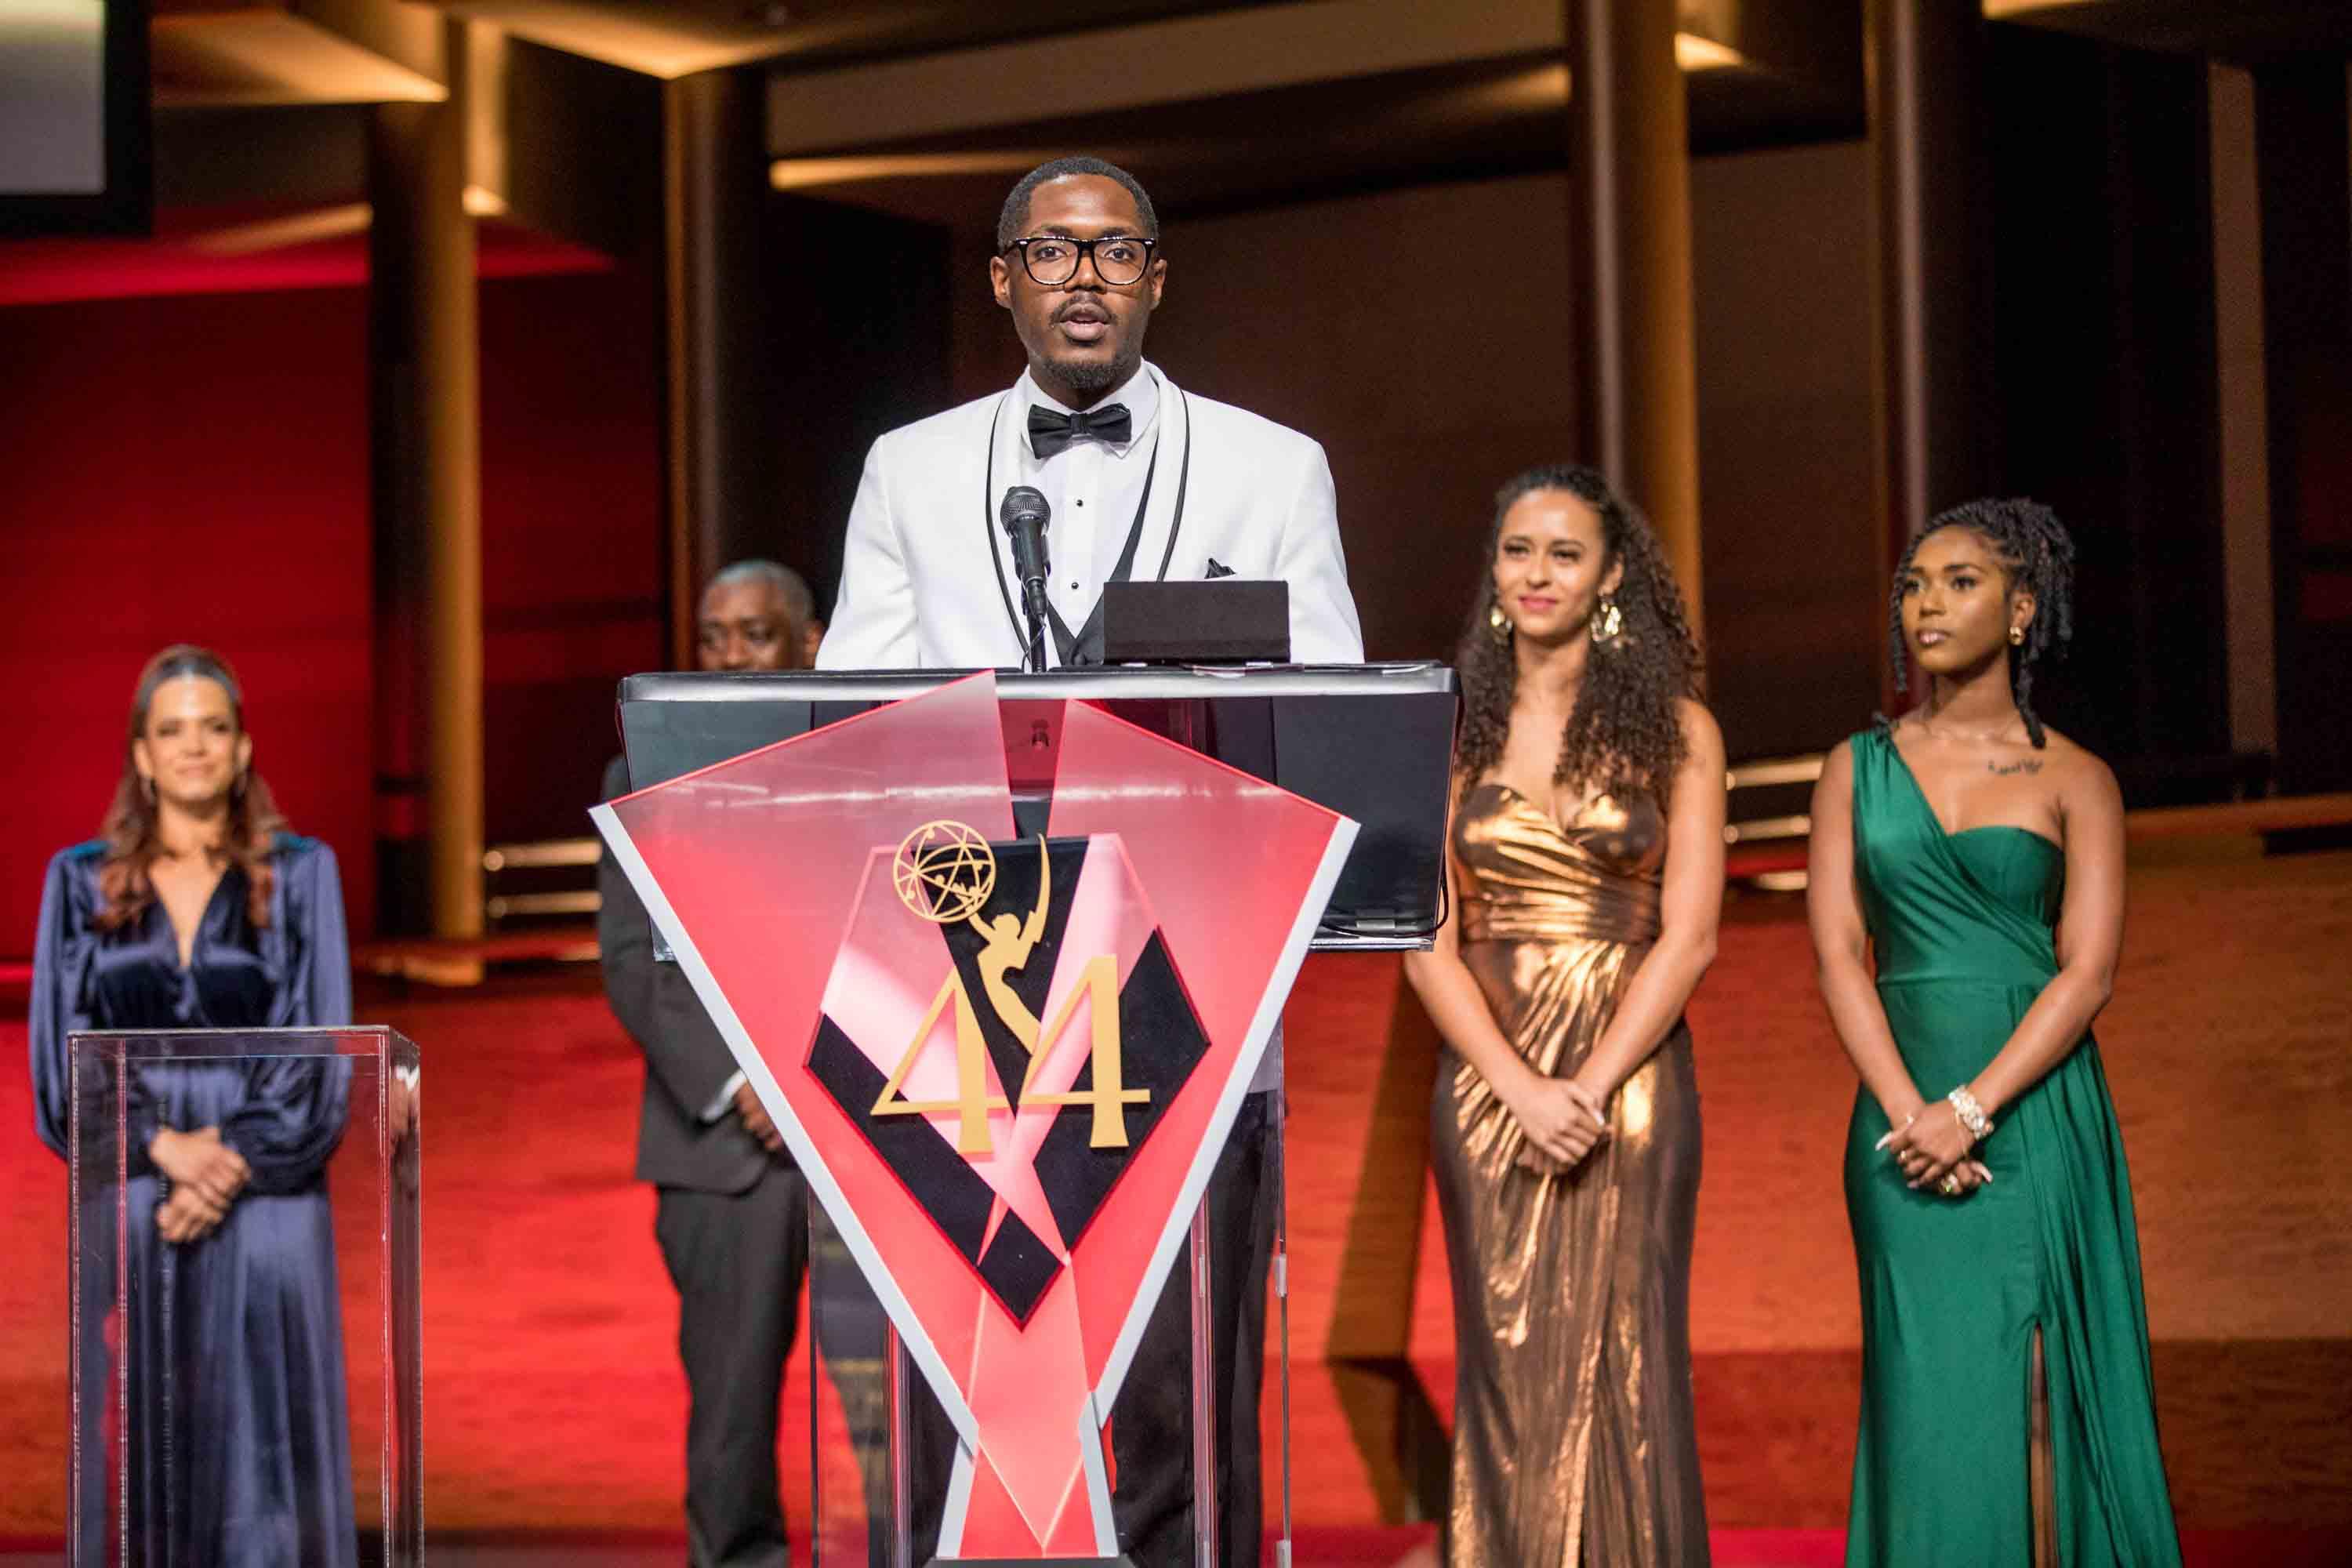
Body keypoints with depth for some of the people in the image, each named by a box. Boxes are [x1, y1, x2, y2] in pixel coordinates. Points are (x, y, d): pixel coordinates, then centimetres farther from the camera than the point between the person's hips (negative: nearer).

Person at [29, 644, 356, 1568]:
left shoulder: (299, 875, 6)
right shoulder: (82, 882, 8)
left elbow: (319, 1055, 0)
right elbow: (62, 1058, 2)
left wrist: (232, 1166, -13)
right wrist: (164, 1147, -12)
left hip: (265, 1207, -1)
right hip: (129, 1207, 1)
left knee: (260, 1452, -3)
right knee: (145, 1450, 0)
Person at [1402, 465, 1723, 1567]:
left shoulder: (1676, 730, 2)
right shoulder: (1449, 731, 5)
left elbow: (1688, 935, -3)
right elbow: (1426, 941, 0)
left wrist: (1589, 1087, -13)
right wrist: (1520, 1088, -12)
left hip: (1632, 1082, -1)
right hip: (1487, 1088, 1)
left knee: (1622, 1368, -1)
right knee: (1507, 1370, 2)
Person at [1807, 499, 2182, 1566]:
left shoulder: (2074, 782, 3)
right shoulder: (1858, 770, 9)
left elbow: (2087, 972, -5)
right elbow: (1838, 953, 2)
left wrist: (1972, 1110, -16)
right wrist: (1908, 1113, -11)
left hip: (2037, 1111, -2)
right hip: (1908, 1118, 2)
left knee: (2042, 1391, -3)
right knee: (1934, 1391, 0)